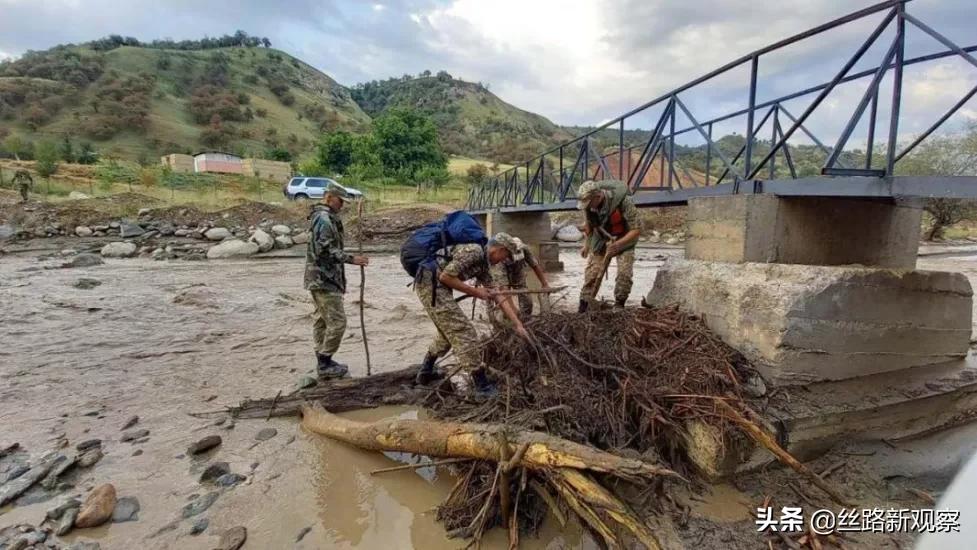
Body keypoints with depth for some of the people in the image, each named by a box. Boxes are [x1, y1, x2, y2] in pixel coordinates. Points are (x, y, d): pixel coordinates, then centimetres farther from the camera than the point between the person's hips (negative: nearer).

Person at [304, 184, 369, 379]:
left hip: (321, 278, 11)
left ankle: (323, 360, 22)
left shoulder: (323, 217, 18)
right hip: (324, 279, -11)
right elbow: (326, 250, -25)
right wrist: (351, 259, -26)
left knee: (321, 319, 14)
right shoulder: (324, 218, -16)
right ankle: (325, 364, 0)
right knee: (337, 321, -8)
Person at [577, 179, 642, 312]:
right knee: (591, 273, -4)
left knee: (624, 273, -15)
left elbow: (636, 230, -27)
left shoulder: (623, 201, -31)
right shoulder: (589, 204, -17)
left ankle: (619, 305, 4)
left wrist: (616, 245, -34)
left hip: (624, 240, -3)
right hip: (601, 240, 3)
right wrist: (586, 245, 3)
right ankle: (582, 308, 2)